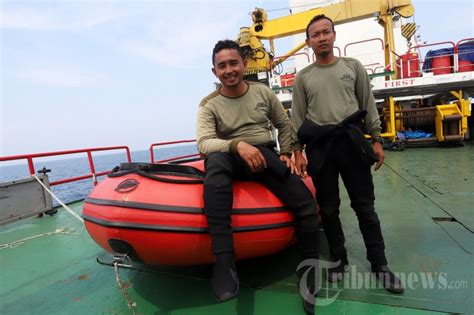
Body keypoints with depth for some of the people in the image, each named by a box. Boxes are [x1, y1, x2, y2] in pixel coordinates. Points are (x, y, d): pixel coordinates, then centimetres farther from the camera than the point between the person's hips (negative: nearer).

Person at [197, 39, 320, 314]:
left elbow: (284, 125, 18)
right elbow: (203, 143, -16)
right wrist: (237, 144, -32)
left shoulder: (263, 92, 9)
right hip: (232, 159, -2)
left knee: (307, 204, -16)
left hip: (267, 157, 3)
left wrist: (287, 153, 3)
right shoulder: (209, 104, -1)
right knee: (215, 160, -39)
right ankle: (224, 260, -37)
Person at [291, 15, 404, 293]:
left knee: (365, 206, 4)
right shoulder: (303, 77, 9)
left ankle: (380, 264, 20)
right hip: (319, 146, 0)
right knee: (328, 209, 7)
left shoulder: (353, 66, 11)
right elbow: (297, 118, 4)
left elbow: (369, 105, 9)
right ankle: (339, 260, 24)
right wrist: (297, 151, -4)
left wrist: (376, 140, 2)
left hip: (351, 140, 0)